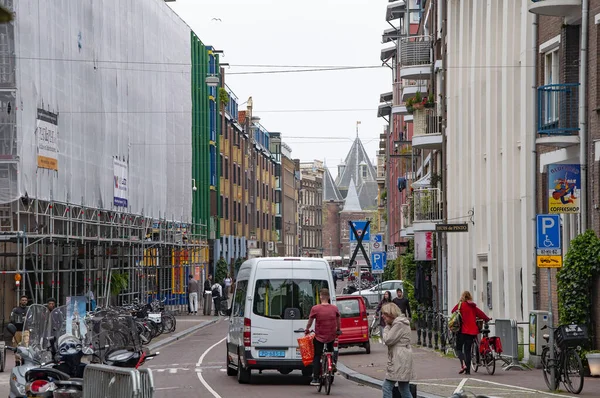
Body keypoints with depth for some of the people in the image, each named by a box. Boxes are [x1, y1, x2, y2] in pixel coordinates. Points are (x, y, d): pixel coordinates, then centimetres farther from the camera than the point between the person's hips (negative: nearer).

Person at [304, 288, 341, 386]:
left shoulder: (315, 308, -12)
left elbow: (310, 321, -2)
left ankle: (315, 379, -1)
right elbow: (338, 321, 9)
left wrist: (307, 330, 17)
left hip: (319, 337, -2)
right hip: (331, 336, 2)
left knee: (317, 356, 5)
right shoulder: (334, 308, -4)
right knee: (330, 351, 31)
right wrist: (338, 330, 28)